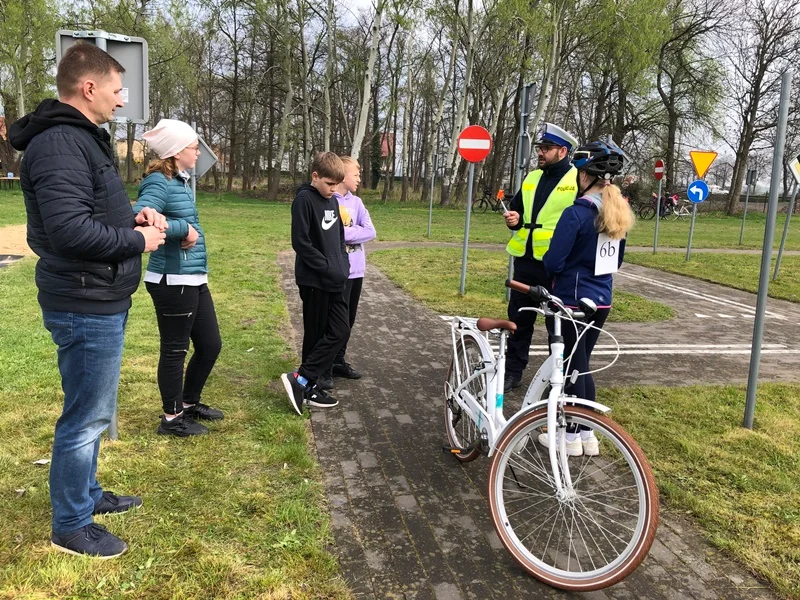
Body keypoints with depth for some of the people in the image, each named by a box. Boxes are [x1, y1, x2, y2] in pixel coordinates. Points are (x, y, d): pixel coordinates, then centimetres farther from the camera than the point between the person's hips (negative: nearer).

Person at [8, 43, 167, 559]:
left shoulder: (83, 138, 15)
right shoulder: (59, 144, -20)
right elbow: (69, 228, -29)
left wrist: (134, 216, 5)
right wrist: (137, 240, -16)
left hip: (102, 302, 11)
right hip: (86, 306, -11)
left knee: (91, 411, 22)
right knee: (87, 417, 2)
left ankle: (87, 493, 40)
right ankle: (71, 527, 20)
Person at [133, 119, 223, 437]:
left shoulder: (181, 181, 14)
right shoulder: (160, 183, -15)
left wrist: (190, 232, -8)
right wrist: (184, 229, -20)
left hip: (194, 280, 9)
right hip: (173, 282, -9)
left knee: (210, 345, 17)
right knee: (175, 350, 5)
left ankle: (189, 403, 36)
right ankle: (172, 418, 22)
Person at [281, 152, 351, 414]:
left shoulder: (332, 201, 14)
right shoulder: (304, 200, -11)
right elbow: (301, 242, -17)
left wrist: (343, 265, 5)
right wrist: (328, 268, -17)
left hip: (334, 281, 8)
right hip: (315, 281, -8)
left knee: (341, 331, 7)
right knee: (318, 335, -2)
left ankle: (307, 384, 15)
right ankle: (302, 381, 9)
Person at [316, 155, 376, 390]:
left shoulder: (356, 202, 10)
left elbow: (370, 232, -1)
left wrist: (343, 233, -12)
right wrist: (354, 232, -11)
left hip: (356, 271, 7)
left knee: (348, 320, 15)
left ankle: (339, 362, 30)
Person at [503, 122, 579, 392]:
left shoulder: (579, 180, -5)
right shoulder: (532, 178, 14)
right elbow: (517, 207, 24)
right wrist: (514, 219, 1)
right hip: (526, 260, 6)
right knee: (519, 318, 12)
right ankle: (513, 371, 23)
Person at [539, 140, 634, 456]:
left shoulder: (576, 213, -19)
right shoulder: (618, 212, 6)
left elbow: (553, 262, -18)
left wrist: (561, 272, 3)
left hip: (573, 300, -7)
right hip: (601, 300, 7)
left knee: (571, 366, 5)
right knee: (581, 364, 18)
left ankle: (571, 436, 16)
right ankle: (588, 433, 24)